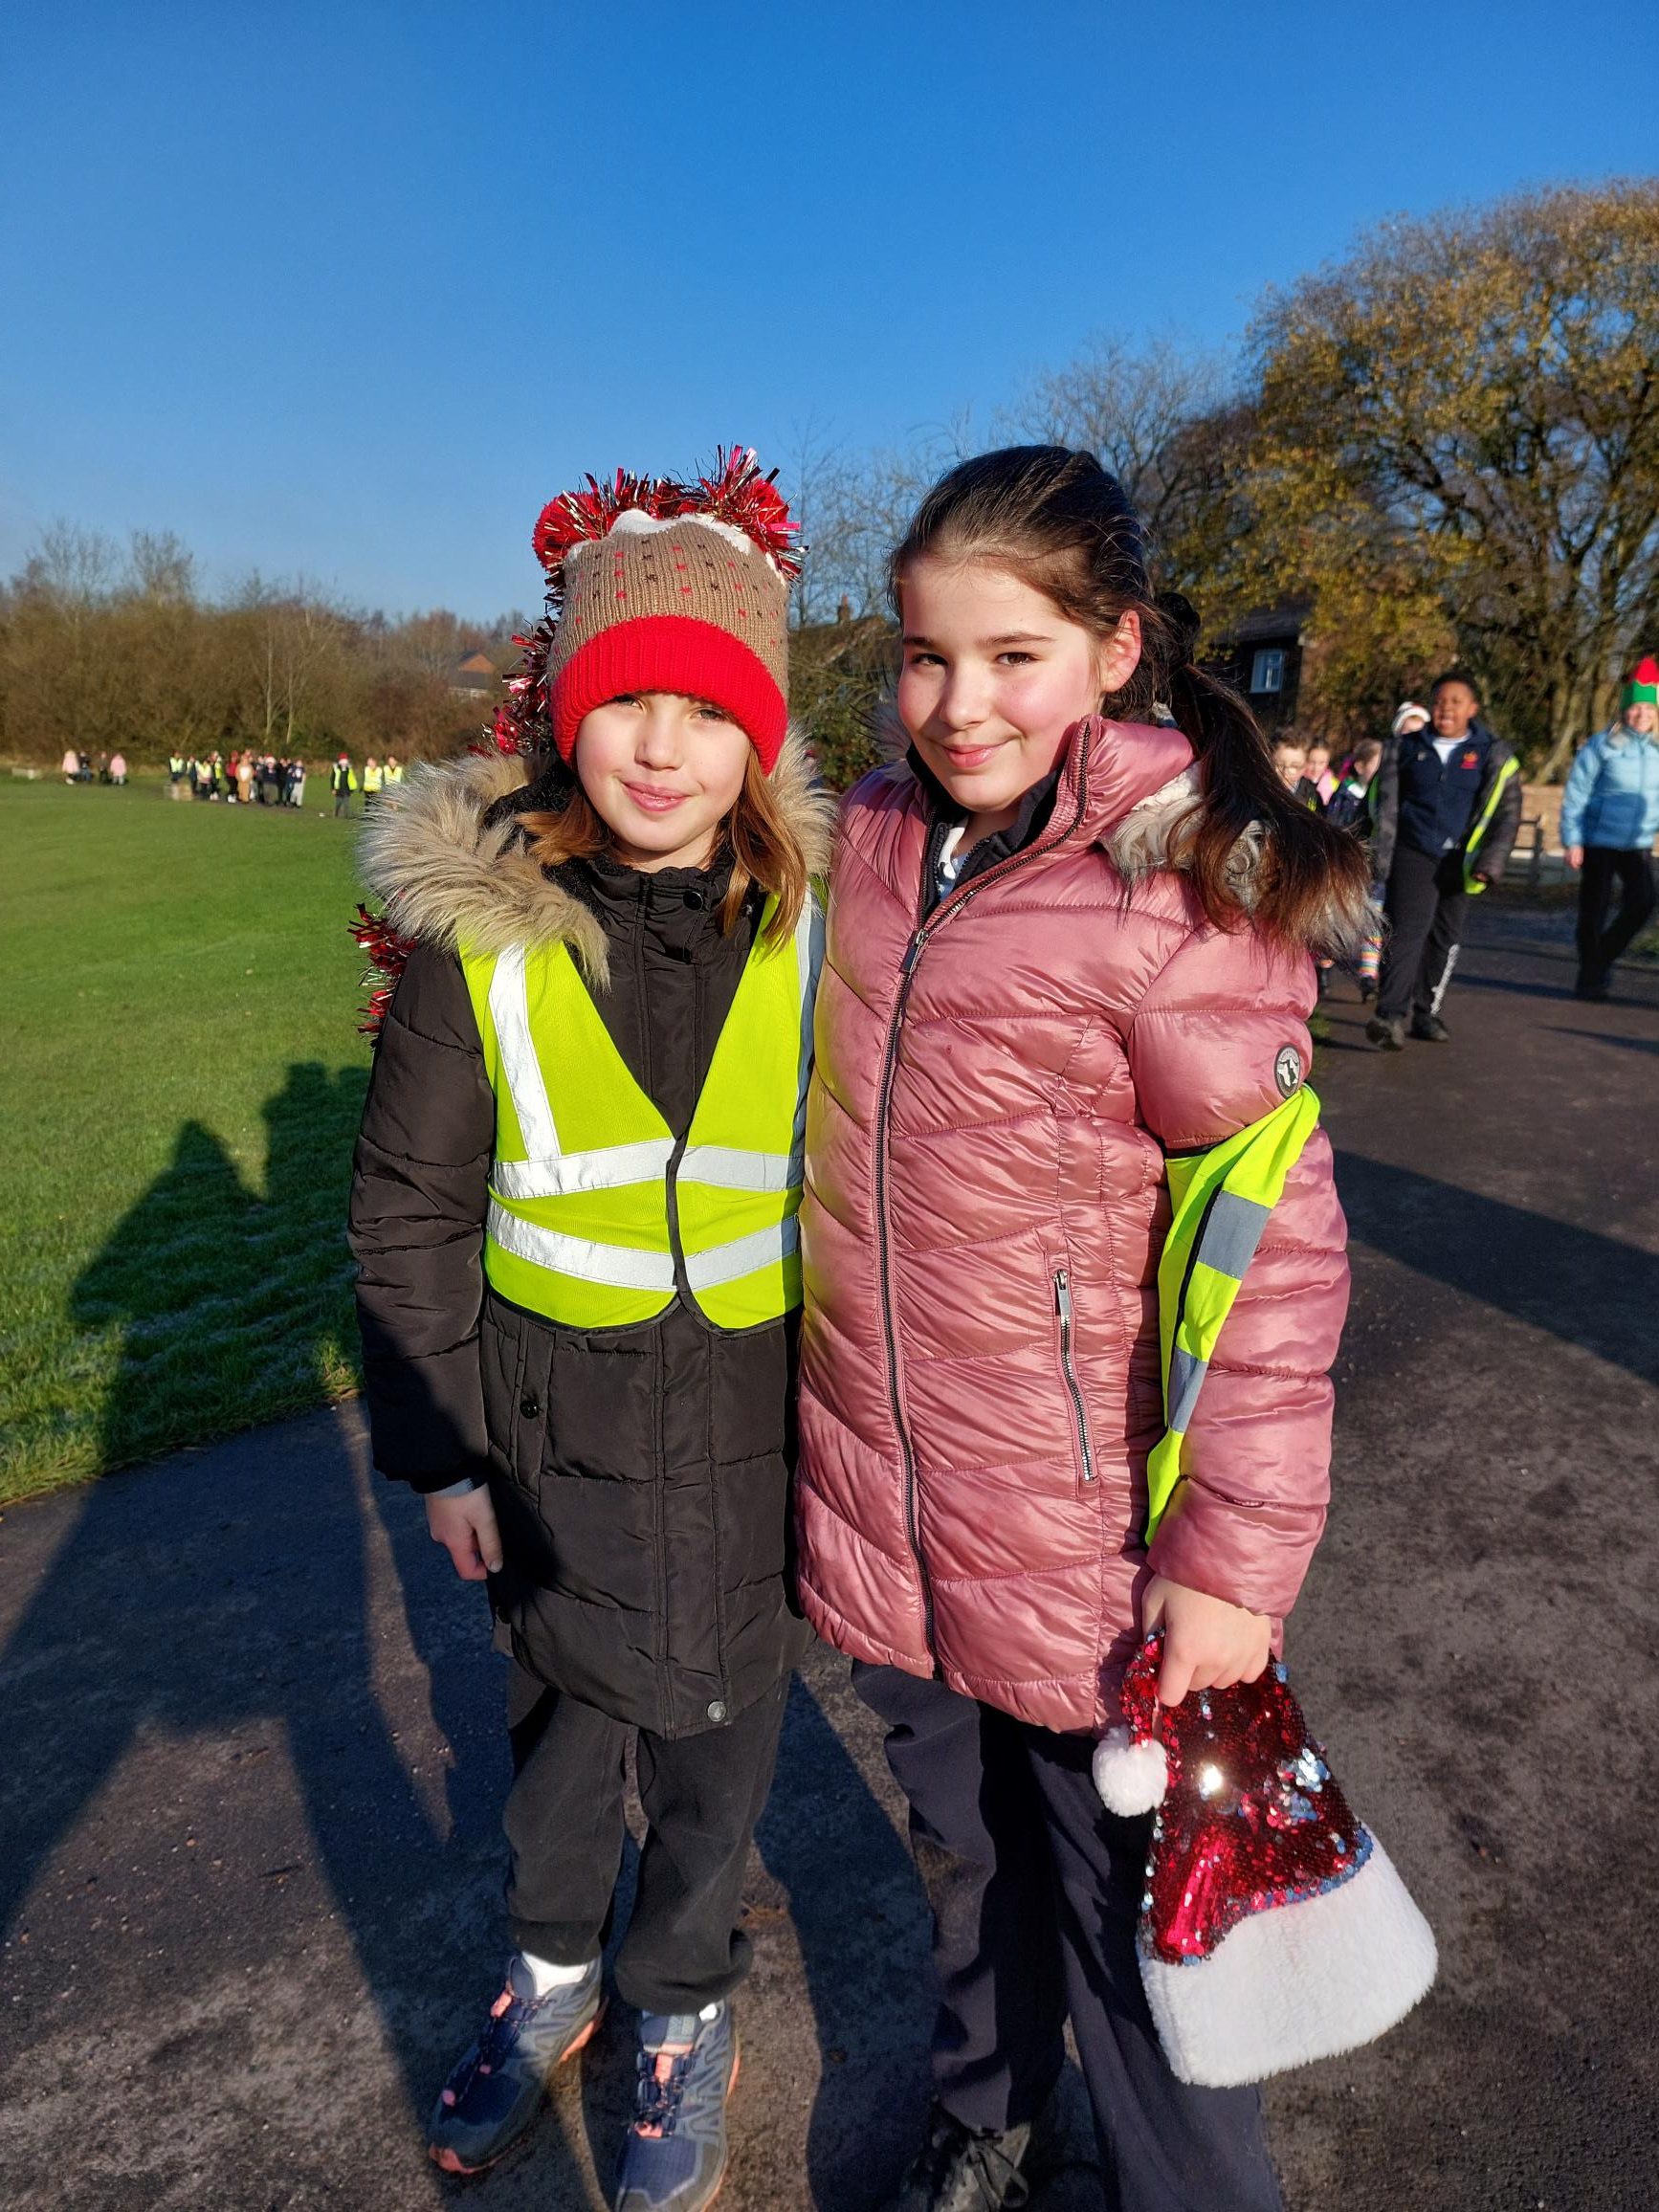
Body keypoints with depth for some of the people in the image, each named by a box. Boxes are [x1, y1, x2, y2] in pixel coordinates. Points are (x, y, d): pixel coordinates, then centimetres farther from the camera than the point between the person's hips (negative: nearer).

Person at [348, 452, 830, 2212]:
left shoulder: (812, 926, -9)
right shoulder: (477, 934, -11)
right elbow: (407, 1215, -3)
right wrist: (438, 1450, -1)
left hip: (754, 1427, 0)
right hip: (554, 1425, 0)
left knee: (717, 1736, 18)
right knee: (563, 1714, 23)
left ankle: (685, 2009, 49)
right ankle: (551, 1966, 54)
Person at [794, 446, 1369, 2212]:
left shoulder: (1181, 892, -17)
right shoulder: (870, 836, 0)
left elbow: (1276, 1248, -16)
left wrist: (1235, 1554, -16)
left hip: (1081, 1536, -5)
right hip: (879, 1502, 6)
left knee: (1128, 1912, 15)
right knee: (963, 1857, 27)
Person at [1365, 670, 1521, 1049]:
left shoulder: (1493, 754, 4)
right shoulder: (1407, 748, 6)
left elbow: (1507, 812, 2)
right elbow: (1386, 805, 6)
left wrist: (1490, 862, -8)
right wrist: (1381, 855, -1)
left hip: (1459, 860, 2)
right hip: (1413, 855, -2)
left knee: (1445, 939, 8)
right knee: (1406, 932, -15)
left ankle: (1427, 1013, 20)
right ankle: (1391, 1015, -23)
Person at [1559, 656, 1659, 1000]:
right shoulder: (1601, 747, -8)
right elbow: (1574, 795, -7)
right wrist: (1571, 841, -11)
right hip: (1600, 840, -3)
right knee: (1594, 912, 1)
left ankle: (1603, 958, 13)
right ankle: (1590, 979, 15)